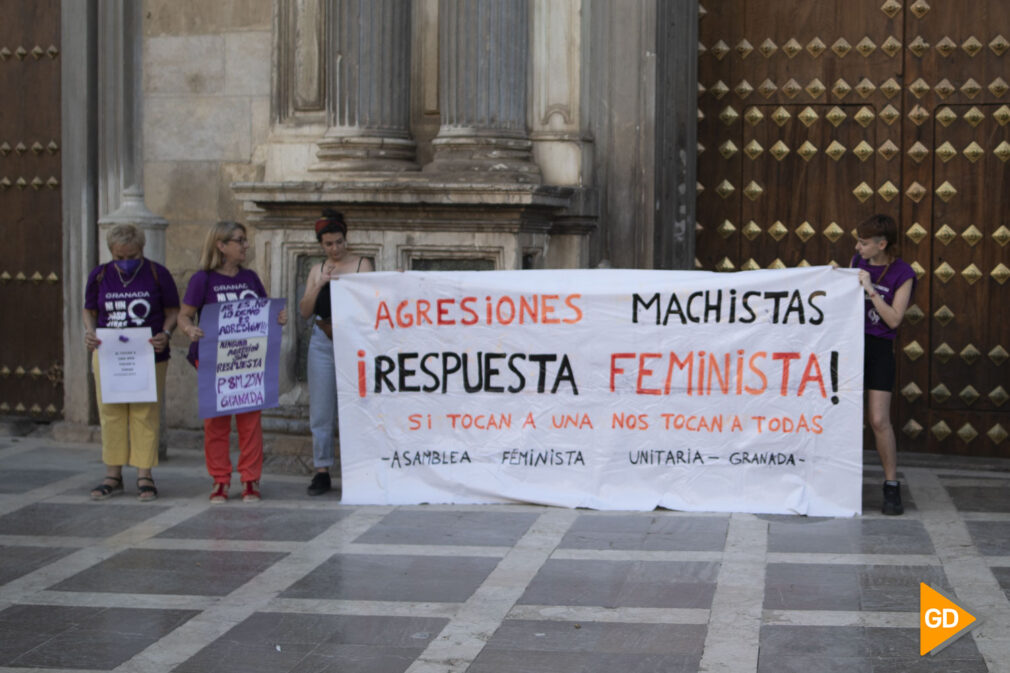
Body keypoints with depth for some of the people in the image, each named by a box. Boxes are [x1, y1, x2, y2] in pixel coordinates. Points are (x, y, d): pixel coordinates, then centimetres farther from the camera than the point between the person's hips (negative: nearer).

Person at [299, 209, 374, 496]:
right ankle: (322, 471, 8)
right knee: (321, 411, 2)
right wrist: (320, 284, -8)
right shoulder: (317, 271, 13)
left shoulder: (362, 265, 4)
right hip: (322, 342, 3)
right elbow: (305, 310, 6)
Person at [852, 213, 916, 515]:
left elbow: (894, 320, -16)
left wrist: (870, 289, -20)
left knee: (879, 421, -9)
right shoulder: (858, 261, 5)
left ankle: (891, 485, 3)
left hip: (878, 348, -5)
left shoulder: (902, 274, -11)